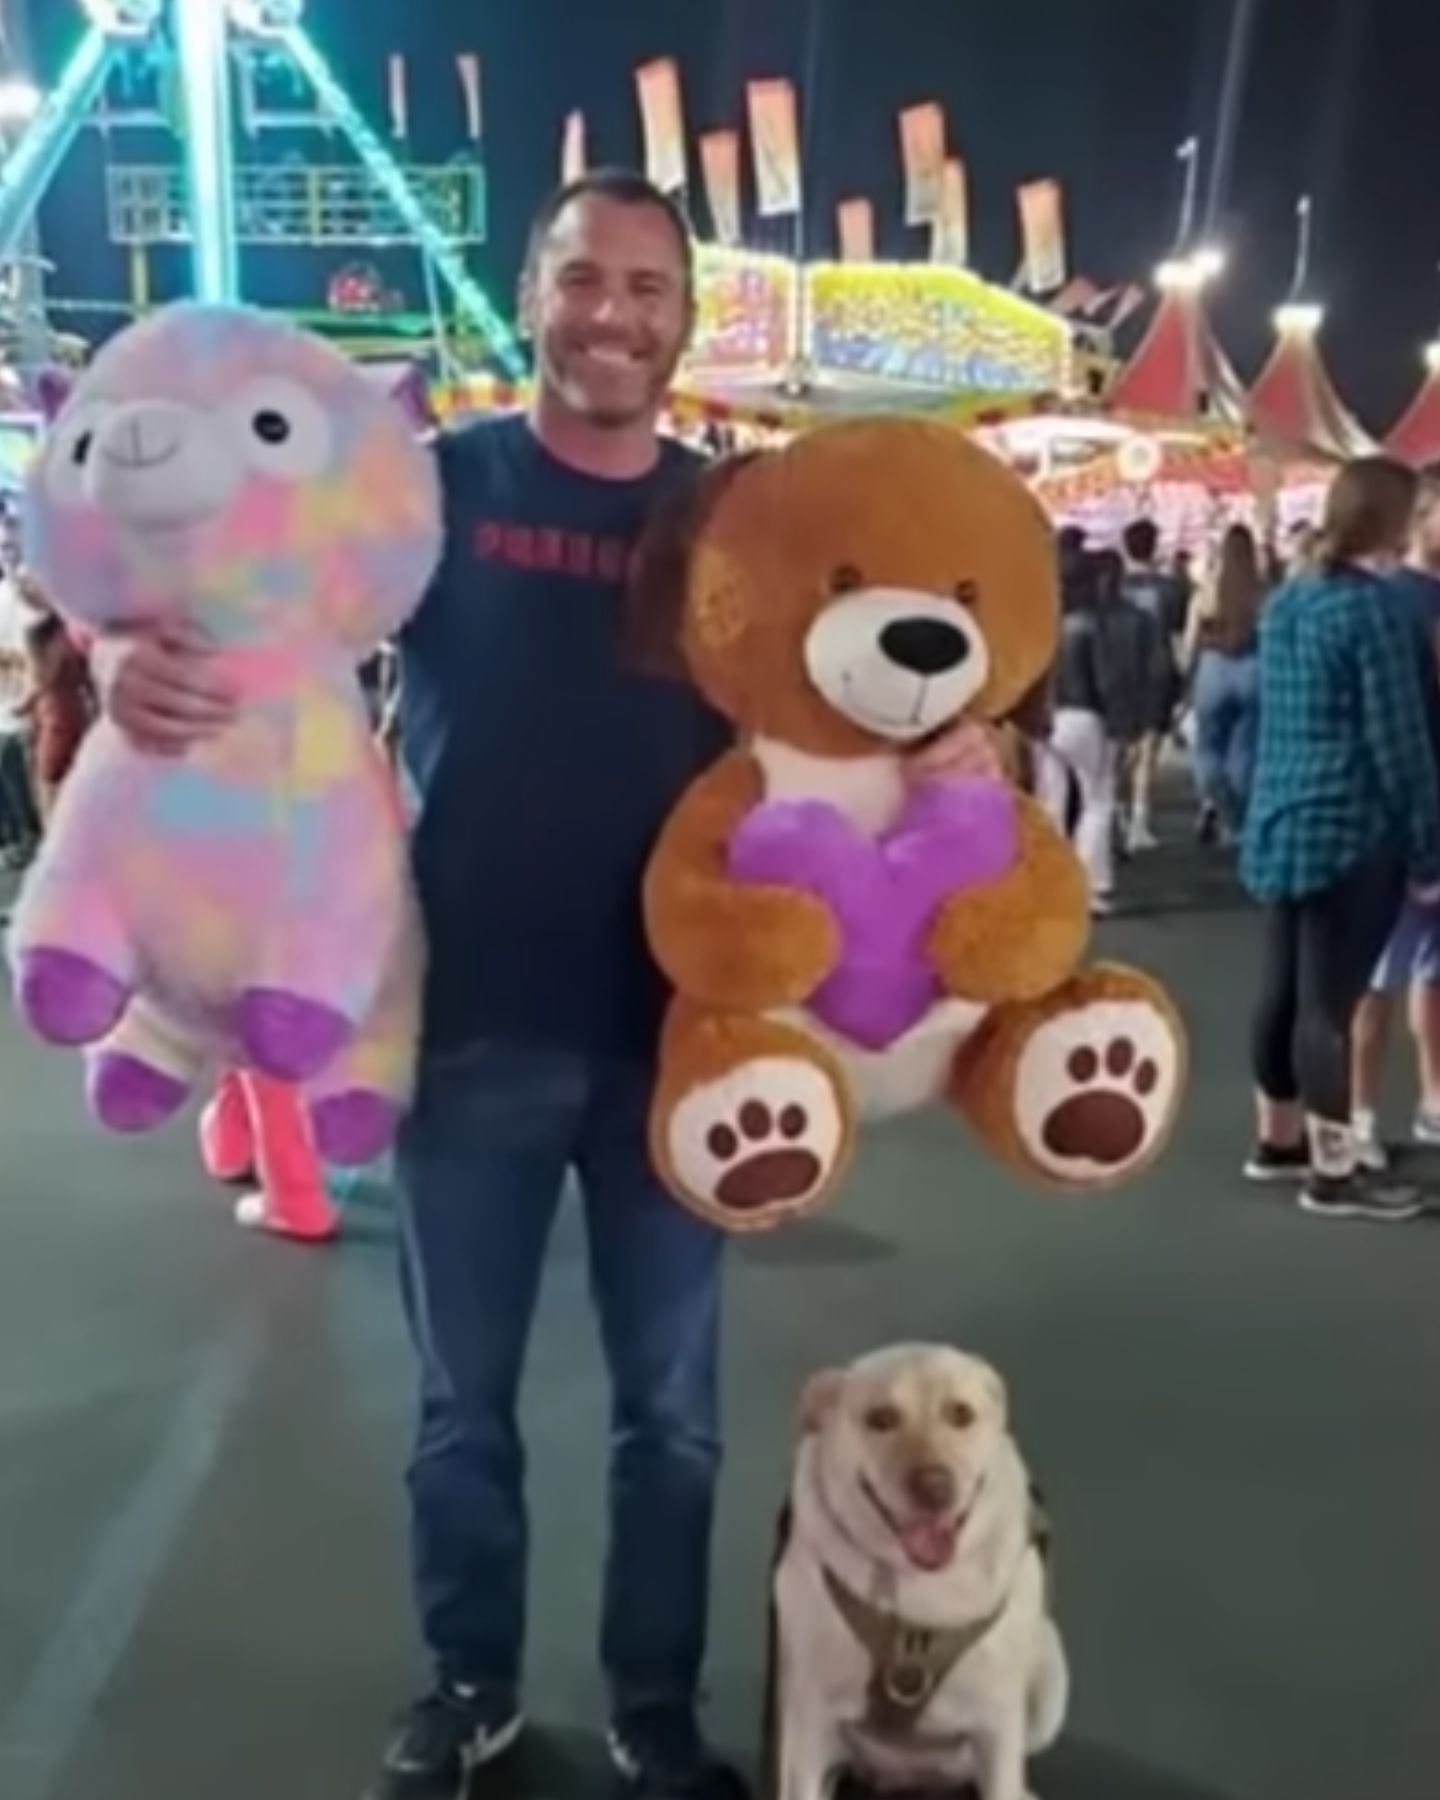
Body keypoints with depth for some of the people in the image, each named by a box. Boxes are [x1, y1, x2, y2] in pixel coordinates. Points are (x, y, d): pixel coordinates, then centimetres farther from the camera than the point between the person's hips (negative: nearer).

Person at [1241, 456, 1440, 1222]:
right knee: (1329, 1000, -3)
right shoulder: (1375, 607, -14)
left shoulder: (1285, 601, 12)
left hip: (1281, 823, 8)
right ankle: (1333, 1172, 6)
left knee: (1284, 989, 16)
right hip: (1351, 833, -8)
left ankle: (1279, 1140, 28)